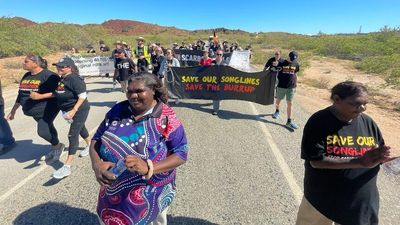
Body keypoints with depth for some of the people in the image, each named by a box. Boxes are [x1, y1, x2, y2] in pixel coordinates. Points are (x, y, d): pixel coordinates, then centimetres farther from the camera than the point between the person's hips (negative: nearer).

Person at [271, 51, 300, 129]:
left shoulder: (296, 64, 4)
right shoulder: (282, 63, -7)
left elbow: (295, 75, 14)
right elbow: (276, 72, -1)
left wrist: (295, 85, 16)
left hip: (291, 87, 2)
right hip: (281, 86, -2)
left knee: (290, 103, -1)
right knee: (278, 100, 15)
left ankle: (289, 121, 1)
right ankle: (277, 111, 45)